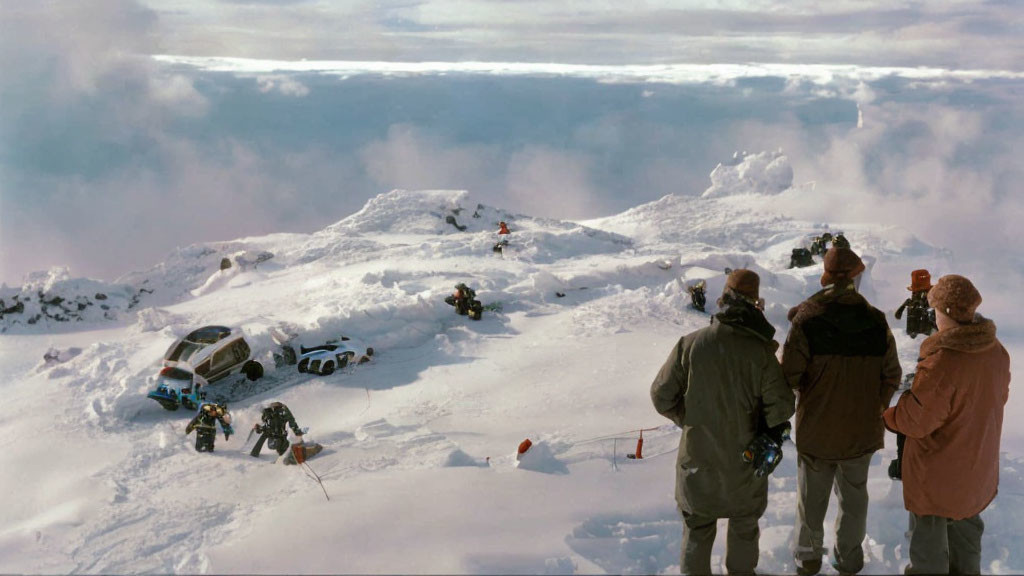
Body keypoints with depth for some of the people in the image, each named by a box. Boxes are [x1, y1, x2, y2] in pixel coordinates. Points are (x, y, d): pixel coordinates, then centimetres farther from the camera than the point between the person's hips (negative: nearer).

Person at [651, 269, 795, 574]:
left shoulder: (690, 344, -16)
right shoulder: (761, 351, -18)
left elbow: (662, 396, -10)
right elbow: (781, 406, -15)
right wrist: (771, 434, 5)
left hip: (698, 456, 0)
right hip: (745, 459, 0)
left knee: (698, 525, 20)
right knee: (744, 524, 23)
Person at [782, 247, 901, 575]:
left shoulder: (806, 319, -20)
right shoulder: (876, 321, -11)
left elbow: (789, 375, -18)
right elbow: (891, 376, -3)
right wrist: (876, 409, 14)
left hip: (816, 429, -2)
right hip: (862, 429, 2)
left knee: (812, 497, 17)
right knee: (854, 496, 21)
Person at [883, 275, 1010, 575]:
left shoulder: (940, 363, -34)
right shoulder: (996, 351, -10)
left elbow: (916, 420, -26)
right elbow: (999, 398, 7)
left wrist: (888, 416, -7)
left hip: (938, 468, -7)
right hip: (978, 462, 8)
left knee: (928, 528, 14)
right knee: (965, 519, 29)